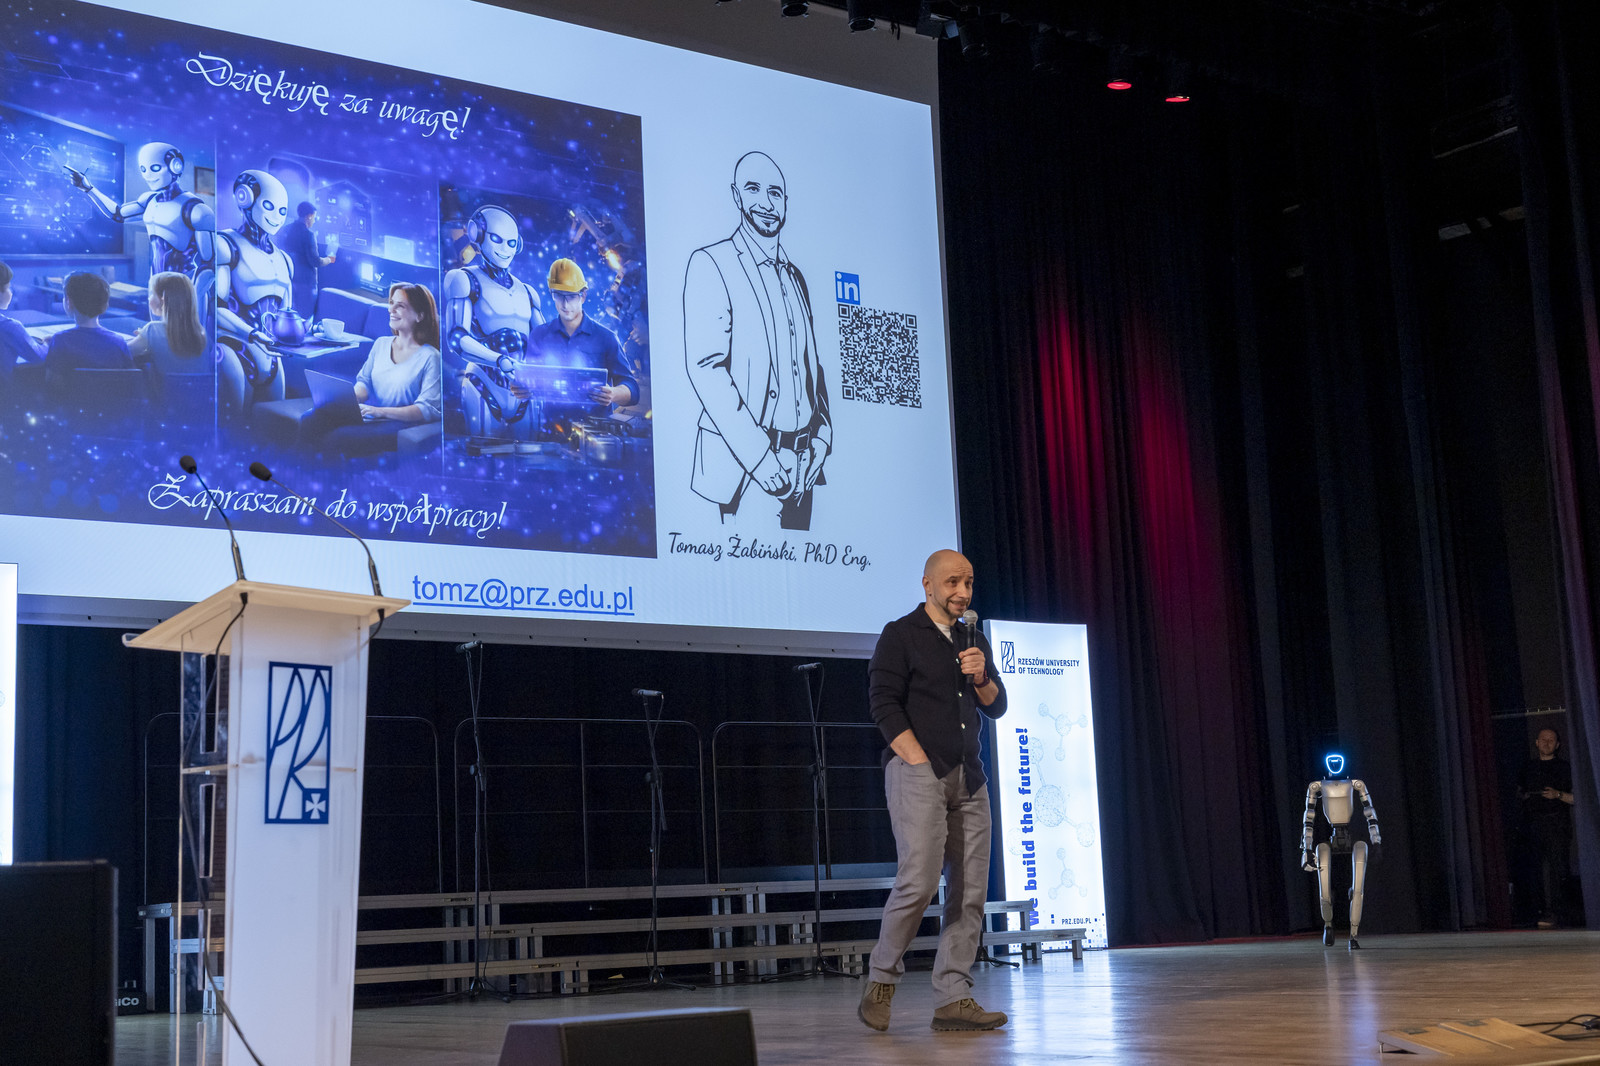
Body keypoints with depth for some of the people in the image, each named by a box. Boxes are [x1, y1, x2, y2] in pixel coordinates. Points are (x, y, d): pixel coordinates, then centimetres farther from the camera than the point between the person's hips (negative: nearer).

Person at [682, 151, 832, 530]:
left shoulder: (795, 277, 19)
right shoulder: (711, 263, -4)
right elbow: (705, 367, -14)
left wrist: (822, 437, 4)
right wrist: (760, 456, -20)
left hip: (801, 466, 7)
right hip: (746, 467, -7)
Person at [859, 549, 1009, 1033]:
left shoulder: (974, 642, 20)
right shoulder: (900, 635, 0)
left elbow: (997, 707, 18)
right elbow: (885, 705, -7)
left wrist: (981, 677, -3)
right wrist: (920, 762, -13)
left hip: (968, 777, 7)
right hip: (917, 771, -7)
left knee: (970, 889, 1)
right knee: (919, 879, -16)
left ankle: (953, 998, 5)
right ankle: (881, 981, 2)